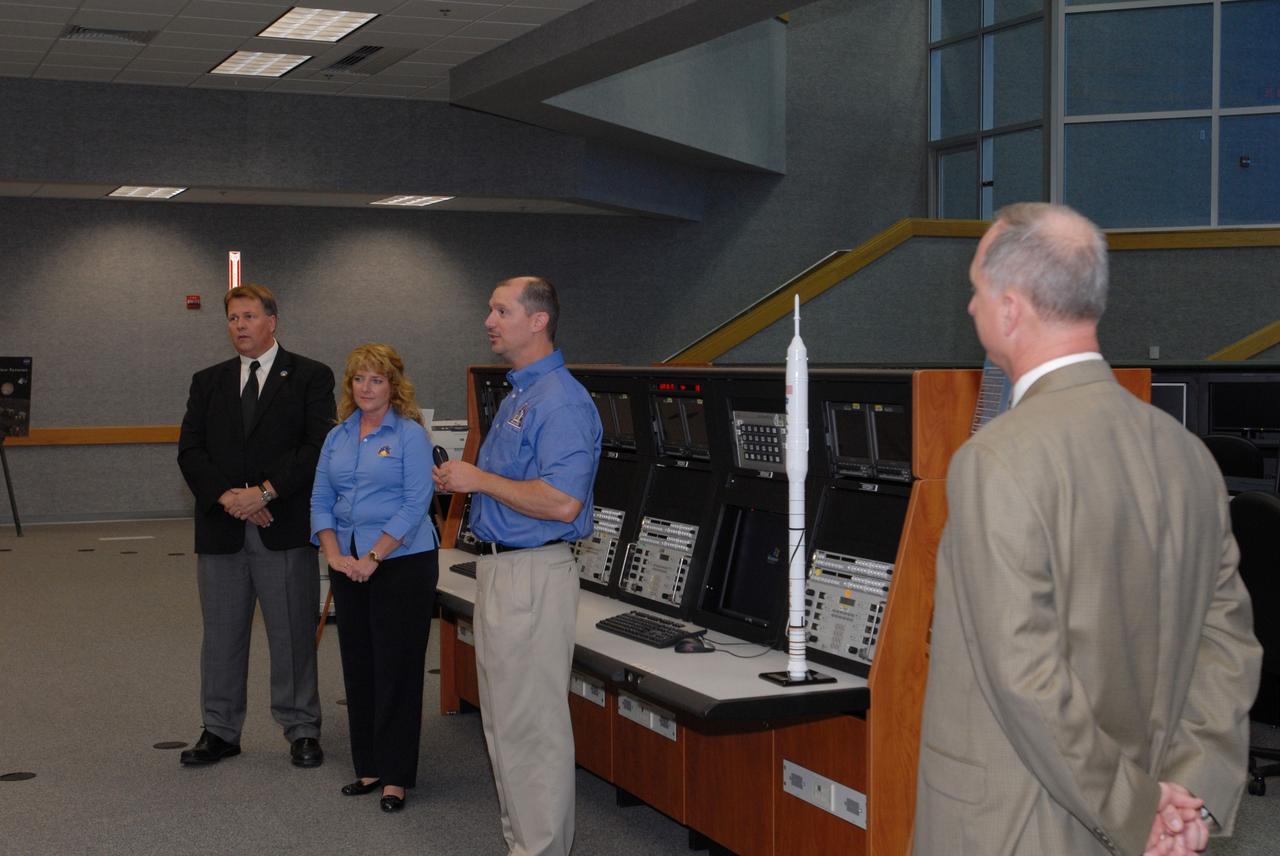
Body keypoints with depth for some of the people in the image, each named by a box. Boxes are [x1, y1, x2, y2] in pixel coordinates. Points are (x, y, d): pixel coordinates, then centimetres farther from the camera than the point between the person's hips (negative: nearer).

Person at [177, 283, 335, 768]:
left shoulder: (310, 377, 2)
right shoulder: (208, 382, 13)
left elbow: (318, 446, -8)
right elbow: (190, 451, 5)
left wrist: (265, 491, -16)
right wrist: (225, 496, -12)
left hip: (285, 528, -3)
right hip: (221, 528, 4)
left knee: (293, 636, 4)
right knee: (221, 636, 10)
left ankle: (301, 731, 15)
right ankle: (220, 732, 21)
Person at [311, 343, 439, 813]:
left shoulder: (410, 435, -7)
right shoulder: (337, 438, 11)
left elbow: (415, 504, -13)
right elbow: (321, 501, 9)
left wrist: (373, 558, -17)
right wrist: (335, 555, -6)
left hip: (402, 563, -6)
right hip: (348, 567, 6)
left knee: (397, 667, -2)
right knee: (357, 665, 10)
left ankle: (396, 775, 6)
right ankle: (368, 767, 21)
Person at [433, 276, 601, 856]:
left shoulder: (562, 402, -17)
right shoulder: (515, 396, 16)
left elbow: (562, 502, -26)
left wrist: (480, 480, -17)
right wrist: (463, 482, 8)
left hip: (533, 575, -11)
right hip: (498, 569, 11)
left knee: (533, 722, -3)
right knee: (502, 718, 17)